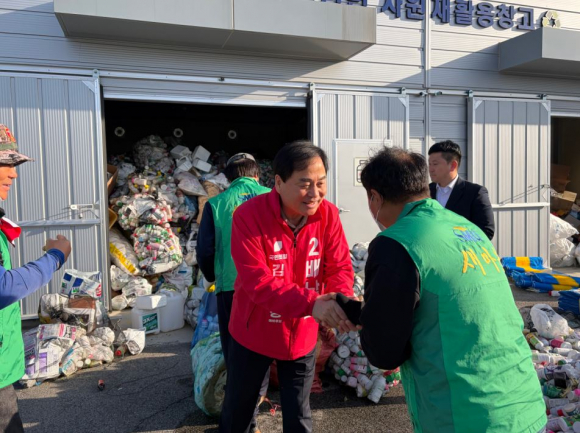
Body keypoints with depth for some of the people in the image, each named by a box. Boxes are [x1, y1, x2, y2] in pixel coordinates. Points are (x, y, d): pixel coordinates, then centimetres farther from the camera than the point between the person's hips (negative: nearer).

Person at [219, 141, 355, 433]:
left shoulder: (328, 215, -12)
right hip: (253, 334, -2)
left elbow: (340, 267, -11)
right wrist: (311, 303, -42)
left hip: (302, 336, 2)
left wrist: (341, 300, -33)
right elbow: (257, 282, -30)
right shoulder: (249, 216, -24)